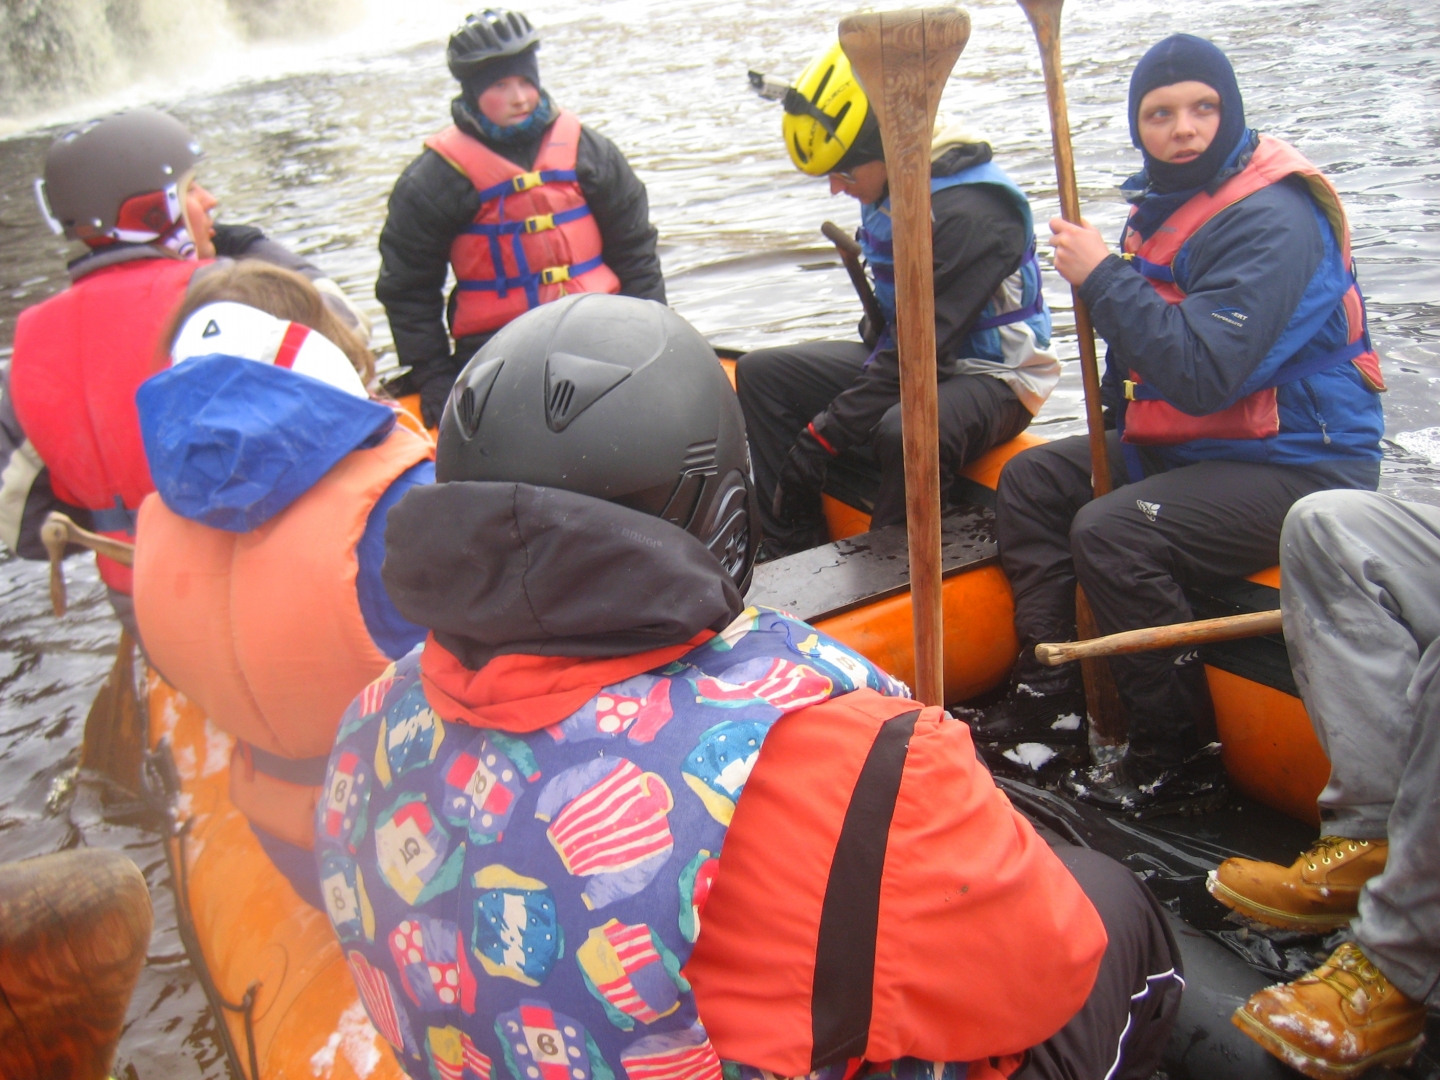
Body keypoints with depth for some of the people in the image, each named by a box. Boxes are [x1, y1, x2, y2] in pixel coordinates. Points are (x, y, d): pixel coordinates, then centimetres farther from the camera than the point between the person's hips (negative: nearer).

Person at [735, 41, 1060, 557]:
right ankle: (797, 558, -3)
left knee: (906, 432, -41)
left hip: (991, 376, -9)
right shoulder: (888, 190, 3)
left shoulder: (969, 210, -25)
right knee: (760, 373, 4)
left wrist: (822, 437, -26)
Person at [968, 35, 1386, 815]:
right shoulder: (1166, 202, 8)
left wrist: (1101, 278, -26)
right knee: (1029, 481, 10)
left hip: (1296, 466, -10)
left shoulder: (1272, 220, -21)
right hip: (1187, 441, 10)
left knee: (1112, 534, -29)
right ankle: (1050, 694, 12)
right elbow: (1147, 354, 20)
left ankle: (1182, 761, -13)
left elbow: (1204, 376, -32)